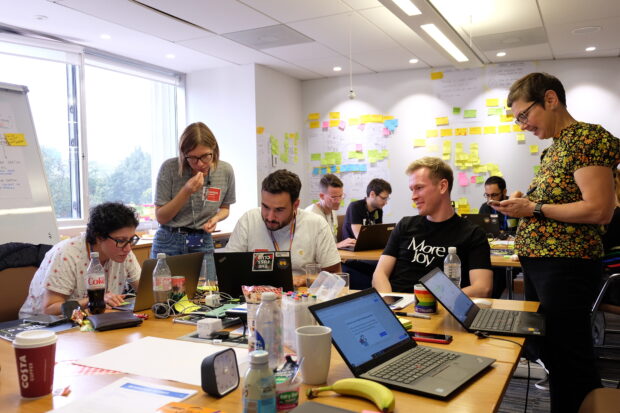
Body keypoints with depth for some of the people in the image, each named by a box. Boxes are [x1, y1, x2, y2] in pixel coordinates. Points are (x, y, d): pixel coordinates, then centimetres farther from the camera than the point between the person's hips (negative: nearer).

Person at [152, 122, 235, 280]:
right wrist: (186, 191, -21)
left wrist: (216, 218, -11)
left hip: (203, 244, 2)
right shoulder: (169, 168, -12)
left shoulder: (225, 171, -5)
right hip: (169, 243, -2)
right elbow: (161, 217, -8)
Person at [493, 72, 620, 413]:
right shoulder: (554, 148, 15)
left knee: (569, 359, 1)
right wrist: (524, 204, 4)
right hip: (538, 263, 9)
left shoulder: (588, 138, -12)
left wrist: (534, 209, -16)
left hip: (565, 267, -9)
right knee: (548, 350, 16)